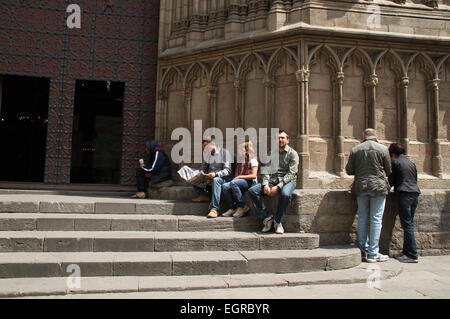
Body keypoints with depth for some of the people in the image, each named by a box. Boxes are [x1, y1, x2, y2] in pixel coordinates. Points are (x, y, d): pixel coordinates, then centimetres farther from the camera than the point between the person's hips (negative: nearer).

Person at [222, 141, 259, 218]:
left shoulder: (252, 160, 0)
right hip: (239, 181, 6)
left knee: (233, 183, -35)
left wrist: (240, 177, -13)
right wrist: (235, 178, -1)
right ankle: (232, 208, -17)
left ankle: (242, 207, -24)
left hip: (250, 182, -6)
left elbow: (254, 176, -10)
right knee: (225, 186, -22)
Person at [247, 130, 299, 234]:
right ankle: (266, 218, -16)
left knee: (285, 194, -39)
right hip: (272, 180, 5)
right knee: (252, 191, -17)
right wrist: (265, 184, -11)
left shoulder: (292, 153, 1)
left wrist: (278, 187, -21)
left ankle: (278, 222, -17)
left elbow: (291, 173, -9)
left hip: (287, 180, -4)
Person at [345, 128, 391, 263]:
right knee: (376, 219, 1)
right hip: (378, 187, -2)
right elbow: (388, 171, 5)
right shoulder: (383, 149, -2)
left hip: (360, 187, 3)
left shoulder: (355, 149, 2)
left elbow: (349, 170, 5)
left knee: (362, 218, 10)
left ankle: (363, 251, 15)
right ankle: (373, 253, 4)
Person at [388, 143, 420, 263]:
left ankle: (412, 255, -7)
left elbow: (391, 181, 2)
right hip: (415, 193, 7)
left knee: (407, 224, -7)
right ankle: (407, 251, 14)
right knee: (409, 224, 10)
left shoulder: (395, 162, 0)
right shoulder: (411, 163, 19)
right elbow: (415, 180, 23)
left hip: (404, 194, -7)